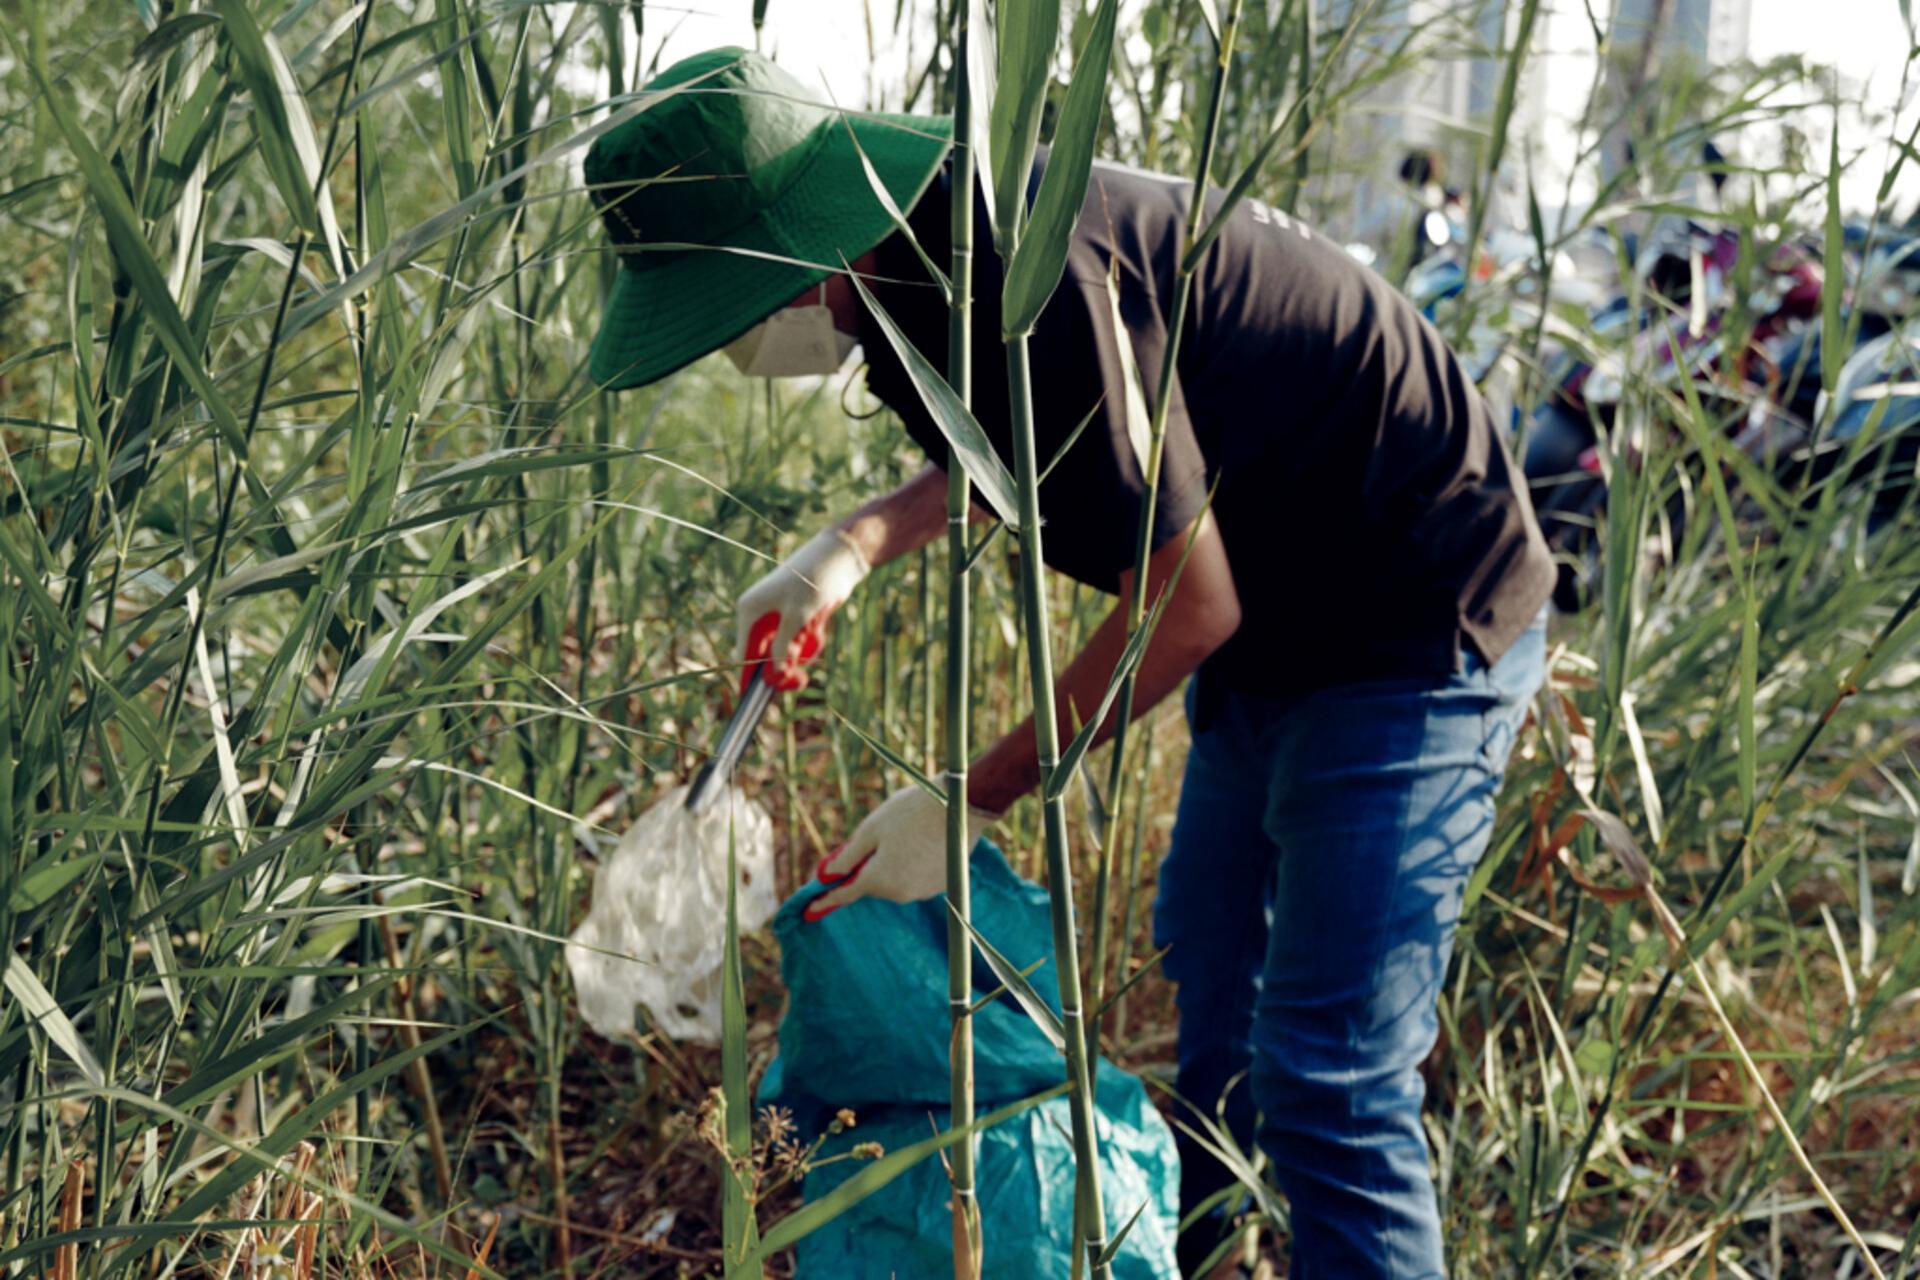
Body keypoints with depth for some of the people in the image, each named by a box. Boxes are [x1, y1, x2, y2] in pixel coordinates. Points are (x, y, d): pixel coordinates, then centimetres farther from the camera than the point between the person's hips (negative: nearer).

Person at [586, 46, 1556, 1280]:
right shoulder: (923, 262, -1)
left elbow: (1188, 609, -25)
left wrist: (974, 801, -15)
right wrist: (852, 545, 3)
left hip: (1414, 628, -10)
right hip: (1284, 631, 10)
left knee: (1327, 1086, -9)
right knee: (1203, 967, 22)